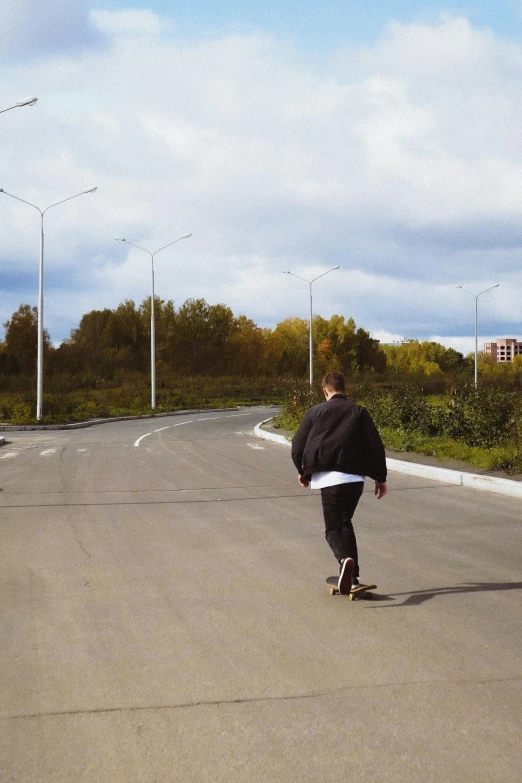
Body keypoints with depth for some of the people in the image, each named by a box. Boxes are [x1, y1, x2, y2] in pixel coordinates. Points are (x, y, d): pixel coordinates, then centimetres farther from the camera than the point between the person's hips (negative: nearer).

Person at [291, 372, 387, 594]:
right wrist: (380, 478, 14)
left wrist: (303, 471, 26)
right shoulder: (359, 412, 11)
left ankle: (345, 559, -30)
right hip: (355, 477, 2)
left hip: (328, 477, -2)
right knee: (345, 523, 19)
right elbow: (375, 446, 7)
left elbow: (297, 445, 9)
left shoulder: (315, 412, 8)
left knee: (333, 527, 1)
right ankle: (353, 576, 14)